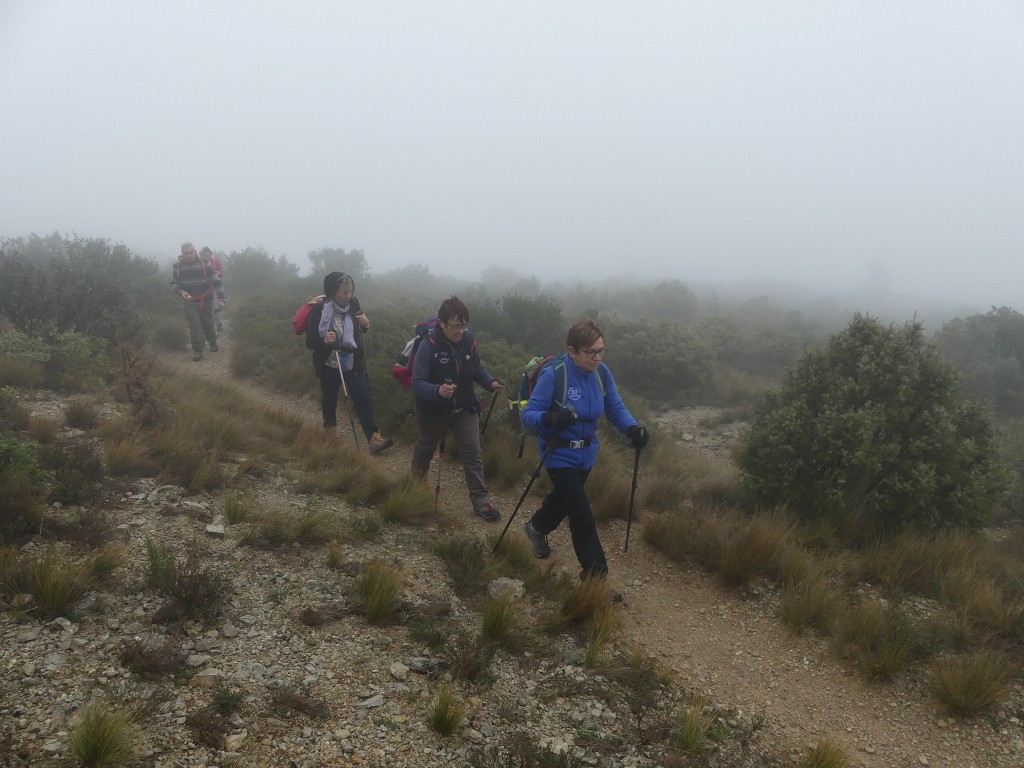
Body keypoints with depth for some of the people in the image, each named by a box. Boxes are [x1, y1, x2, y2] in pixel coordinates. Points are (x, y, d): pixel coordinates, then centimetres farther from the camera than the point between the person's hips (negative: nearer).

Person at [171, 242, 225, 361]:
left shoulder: (204, 263, -7)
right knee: (194, 325, -10)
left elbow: (215, 280, -6)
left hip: (205, 301, 0)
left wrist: (221, 297, -11)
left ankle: (213, 343, 35)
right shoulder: (178, 266, -1)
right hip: (190, 301, 1)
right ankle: (197, 349, -5)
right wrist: (180, 291, -11)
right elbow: (173, 283, 10)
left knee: (208, 324, 10)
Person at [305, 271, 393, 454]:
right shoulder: (319, 310, -18)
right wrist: (324, 341, -35)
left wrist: (366, 324, -11)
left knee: (363, 399, -4)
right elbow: (310, 342, -15)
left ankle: (373, 438, -5)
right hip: (329, 365, -2)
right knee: (329, 400, 15)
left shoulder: (353, 304, -6)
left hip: (354, 363, 2)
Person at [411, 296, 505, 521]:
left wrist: (491, 382, -14)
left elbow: (477, 368, 5)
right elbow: (417, 384, -30)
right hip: (433, 410, -2)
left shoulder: (468, 341, -13)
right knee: (425, 448, 23)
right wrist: (438, 391, -49)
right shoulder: (429, 346, -27)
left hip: (464, 408, 2)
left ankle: (481, 501, 4)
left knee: (473, 453, -3)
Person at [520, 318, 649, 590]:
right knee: (583, 518, -8)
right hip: (560, 455, -6)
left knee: (564, 499, 30)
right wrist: (550, 419, -48)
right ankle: (595, 576, 7)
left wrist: (633, 428, -24)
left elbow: (616, 408, -4)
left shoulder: (601, 373, -10)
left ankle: (536, 527, 60)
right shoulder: (553, 375, -27)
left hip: (587, 453, 7)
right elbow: (528, 414, -26)